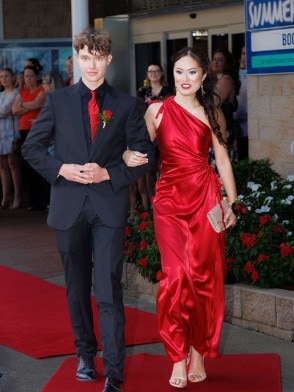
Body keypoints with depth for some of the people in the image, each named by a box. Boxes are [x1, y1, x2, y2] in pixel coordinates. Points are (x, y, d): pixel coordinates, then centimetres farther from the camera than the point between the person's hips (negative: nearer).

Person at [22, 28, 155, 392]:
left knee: (108, 290, -8)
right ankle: (85, 354, 29)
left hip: (109, 205, -2)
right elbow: (32, 147, 7)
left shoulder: (126, 104, 3)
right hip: (68, 204, 2)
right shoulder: (58, 100, 5)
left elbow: (144, 155, 3)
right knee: (77, 287, 13)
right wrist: (61, 169, -10)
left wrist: (108, 174, -11)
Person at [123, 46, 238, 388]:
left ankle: (199, 352, 14)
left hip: (206, 198, 1)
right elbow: (141, 150, -1)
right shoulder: (158, 110, 3)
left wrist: (232, 203, 8)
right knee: (177, 276, -10)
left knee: (204, 276, 2)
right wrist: (128, 157, -24)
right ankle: (178, 357, 0)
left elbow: (222, 159, 10)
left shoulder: (213, 113, 7)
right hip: (170, 199, -1)